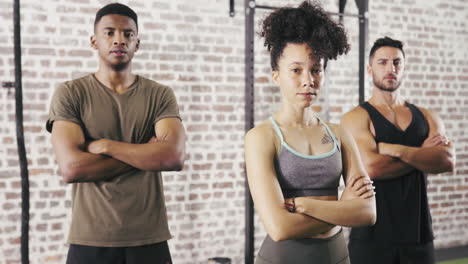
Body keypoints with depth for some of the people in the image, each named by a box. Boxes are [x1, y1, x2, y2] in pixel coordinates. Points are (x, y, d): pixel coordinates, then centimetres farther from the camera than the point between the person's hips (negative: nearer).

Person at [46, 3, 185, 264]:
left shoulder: (160, 95, 3)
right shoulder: (70, 94, -1)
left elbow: (174, 157, -13)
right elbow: (71, 167, -13)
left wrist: (104, 146, -12)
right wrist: (147, 154, -10)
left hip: (150, 240, 1)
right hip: (90, 241, -1)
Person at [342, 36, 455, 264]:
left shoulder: (427, 118, 10)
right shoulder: (356, 117, -4)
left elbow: (447, 161, -8)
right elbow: (371, 167, -20)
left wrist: (395, 150, -18)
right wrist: (423, 154, -9)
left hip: (418, 234, 4)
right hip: (372, 235, -4)